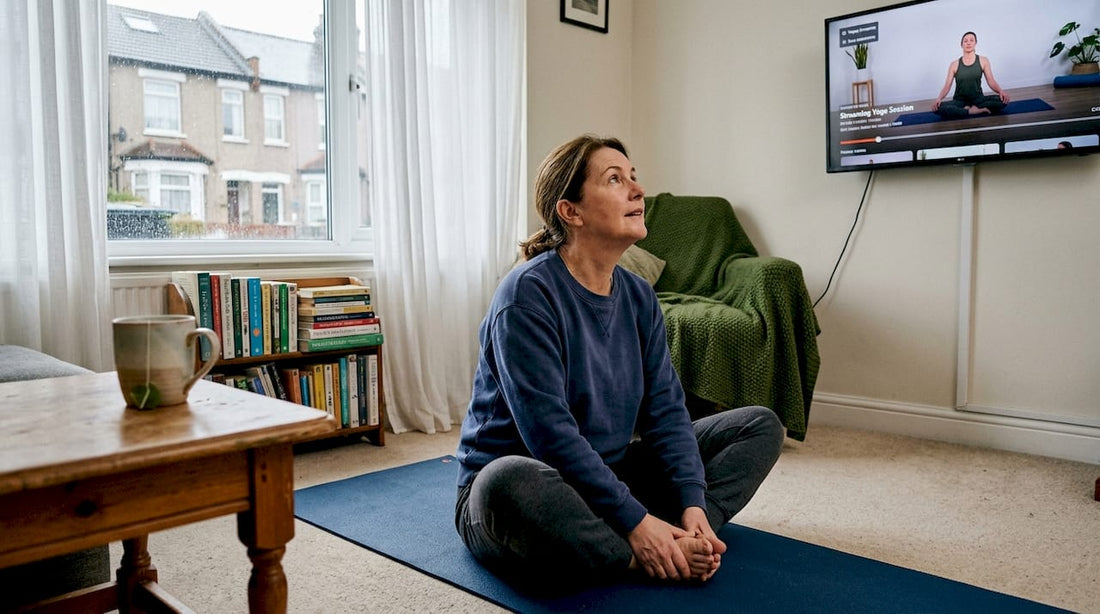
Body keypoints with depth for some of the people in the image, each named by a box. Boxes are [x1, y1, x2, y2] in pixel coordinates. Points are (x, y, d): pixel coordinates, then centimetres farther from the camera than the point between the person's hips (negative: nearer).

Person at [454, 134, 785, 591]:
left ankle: (677, 546, -20)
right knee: (510, 481, -43)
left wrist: (692, 506, -15)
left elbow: (665, 410, -1)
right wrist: (635, 522, -26)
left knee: (761, 425, 4)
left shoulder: (638, 295, 2)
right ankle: (657, 564, -21)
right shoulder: (528, 295, -19)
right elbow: (551, 433, -25)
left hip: (609, 477, 7)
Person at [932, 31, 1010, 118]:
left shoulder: (983, 61, 4)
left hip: (978, 99, 1)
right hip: (960, 101, -1)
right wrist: (939, 98, -24)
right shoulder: (954, 65, 2)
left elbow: (991, 81, 1)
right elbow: (947, 86, -3)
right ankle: (979, 110, -28)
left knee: (1002, 100, -27)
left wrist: (1001, 91, -20)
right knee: (938, 108, -34)